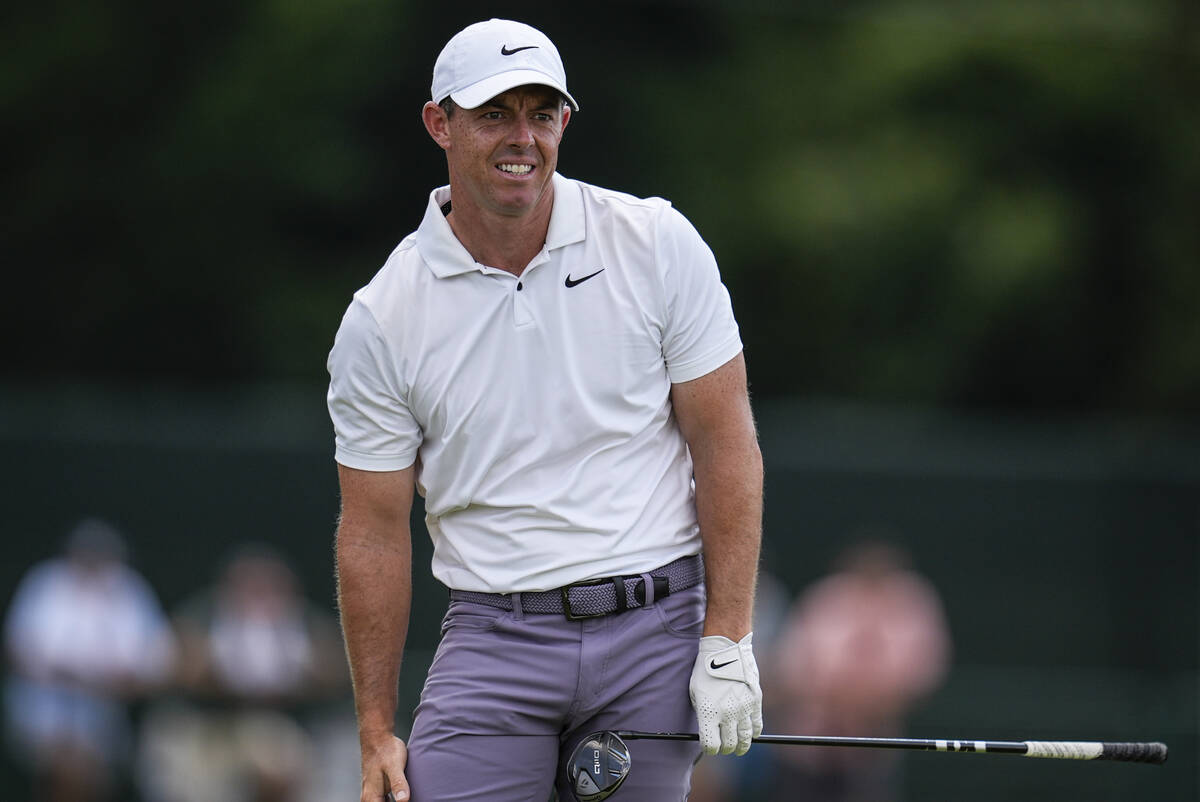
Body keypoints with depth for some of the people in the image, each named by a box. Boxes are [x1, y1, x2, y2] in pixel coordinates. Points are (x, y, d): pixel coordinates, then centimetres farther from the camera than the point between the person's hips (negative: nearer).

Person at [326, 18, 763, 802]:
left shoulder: (658, 245, -1)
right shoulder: (382, 320, 0)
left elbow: (726, 443, 1)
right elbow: (375, 531, 4)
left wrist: (727, 641, -5)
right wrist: (377, 734, 3)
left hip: (657, 627, 0)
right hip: (496, 639, 0)